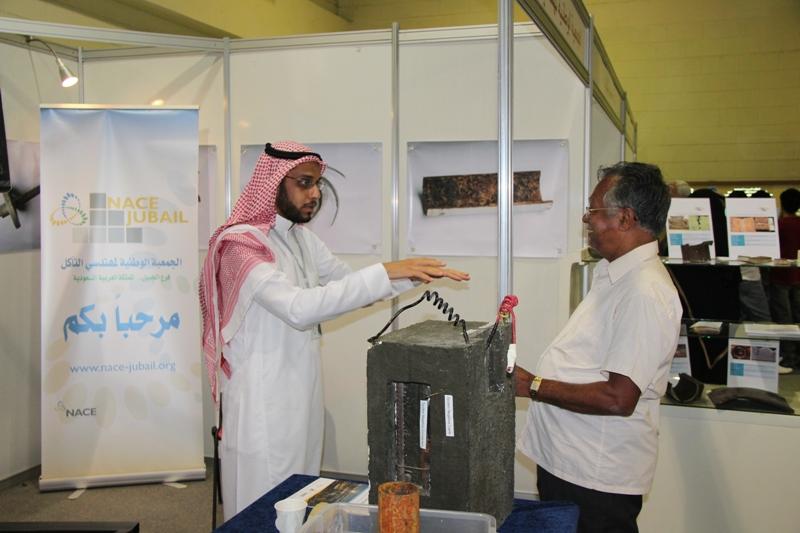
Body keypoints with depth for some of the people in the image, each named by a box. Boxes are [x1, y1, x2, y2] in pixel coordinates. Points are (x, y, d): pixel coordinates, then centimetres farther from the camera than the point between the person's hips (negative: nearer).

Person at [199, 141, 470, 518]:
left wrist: (413, 274, -4)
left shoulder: (303, 237, 8)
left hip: (302, 391, 8)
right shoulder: (240, 243, -18)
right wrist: (385, 273, -33)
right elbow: (298, 307, -32)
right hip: (263, 399, -8)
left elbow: (350, 285, 14)